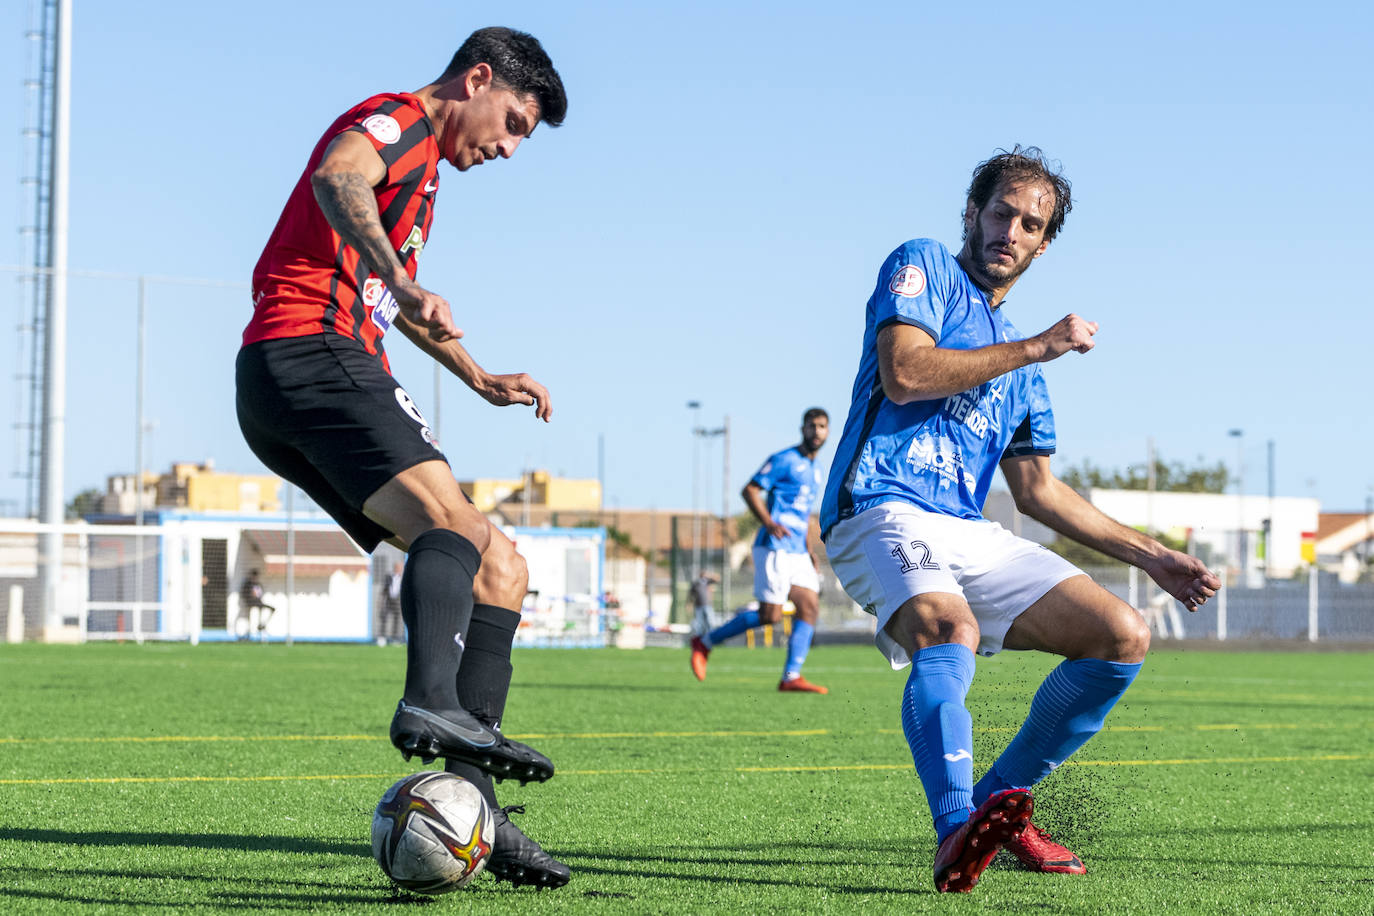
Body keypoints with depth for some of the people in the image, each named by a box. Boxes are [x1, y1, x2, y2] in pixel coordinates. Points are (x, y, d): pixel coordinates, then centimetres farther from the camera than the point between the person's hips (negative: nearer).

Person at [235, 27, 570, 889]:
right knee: (454, 521, -32)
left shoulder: (424, 170, 33)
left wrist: (482, 380, 47)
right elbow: (335, 177, -24)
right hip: (310, 353, -10)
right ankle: (433, 703, -56)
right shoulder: (402, 118, 0)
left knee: (500, 568, 3)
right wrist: (406, 286, -37)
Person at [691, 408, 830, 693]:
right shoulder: (784, 460, -5)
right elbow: (749, 490, -11)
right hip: (775, 548, -8)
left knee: (810, 606, -6)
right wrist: (769, 523, -24)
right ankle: (705, 643, 2)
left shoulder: (814, 469, 20)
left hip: (797, 552, 8)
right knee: (770, 615, -12)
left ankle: (791, 677, -7)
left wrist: (808, 549, 23)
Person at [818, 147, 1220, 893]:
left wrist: (1152, 557, 22)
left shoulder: (1019, 359, 26)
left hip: (969, 534, 7)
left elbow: (1038, 491, 26)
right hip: (884, 515, -7)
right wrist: (1036, 348, -7)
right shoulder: (924, 267, 6)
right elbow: (903, 373, -13)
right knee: (949, 628, -38)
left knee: (1124, 637, -3)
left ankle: (999, 800, 9)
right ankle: (956, 830, -50)